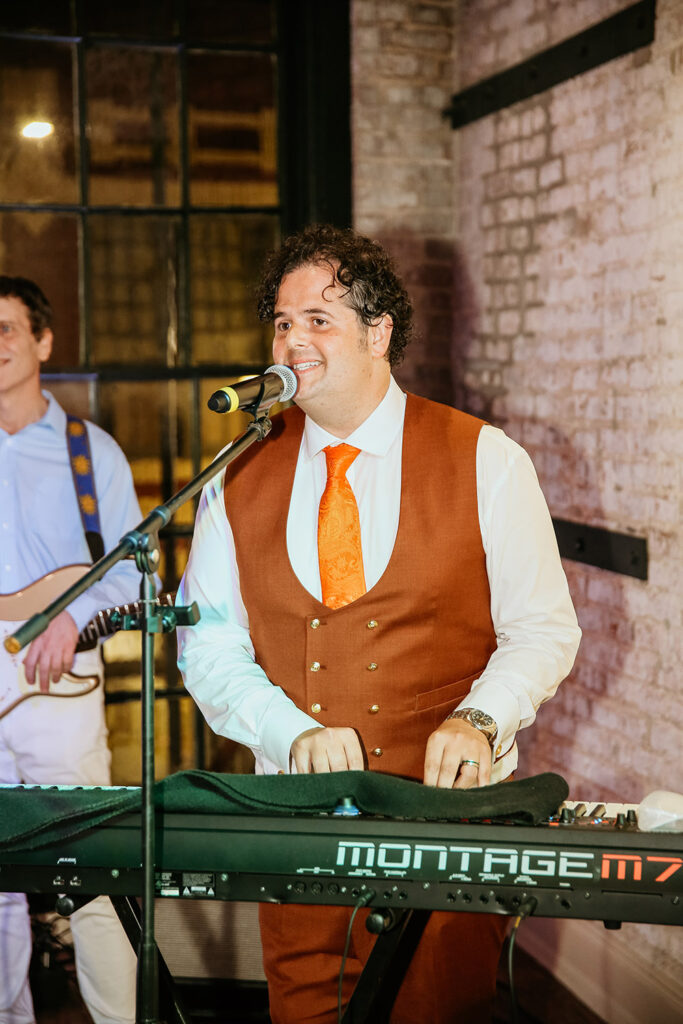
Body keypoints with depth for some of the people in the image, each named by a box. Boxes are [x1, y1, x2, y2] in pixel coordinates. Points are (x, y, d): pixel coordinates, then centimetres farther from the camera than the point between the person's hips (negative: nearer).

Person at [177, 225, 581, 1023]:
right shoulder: (239, 483, 3)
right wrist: (295, 733, -14)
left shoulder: (486, 462, -4)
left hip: (449, 807, -2)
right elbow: (209, 649, 2)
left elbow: (543, 629, -2)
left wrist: (478, 721, -19)